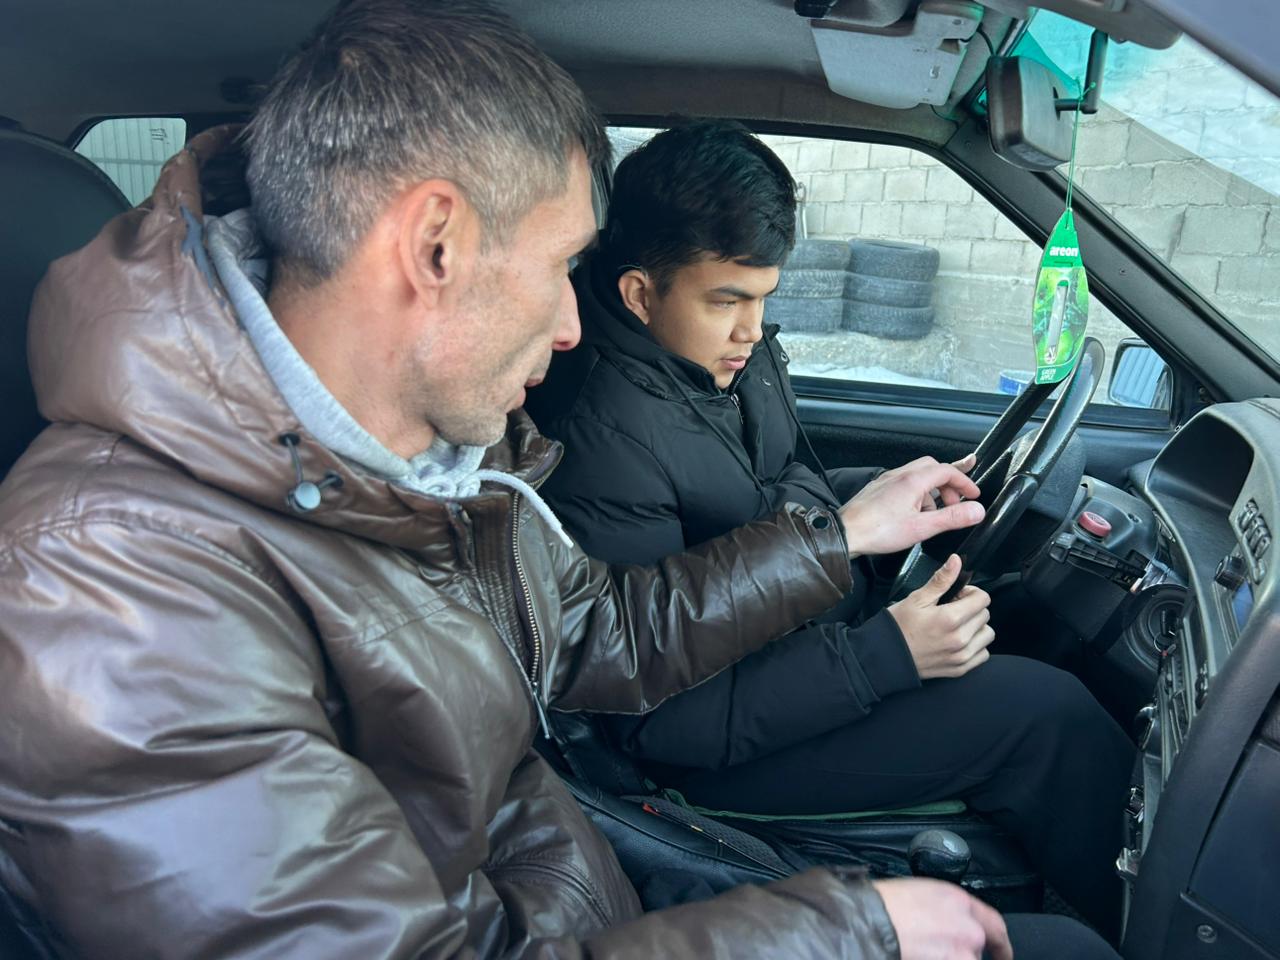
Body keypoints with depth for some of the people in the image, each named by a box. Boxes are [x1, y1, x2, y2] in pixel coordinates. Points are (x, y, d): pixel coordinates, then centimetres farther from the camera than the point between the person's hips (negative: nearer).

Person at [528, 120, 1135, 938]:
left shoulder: (735, 349, -3)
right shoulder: (604, 439, -28)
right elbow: (657, 721, -26)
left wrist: (882, 493, -3)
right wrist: (881, 659, -29)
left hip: (820, 630, 9)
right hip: (735, 741, -9)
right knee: (1050, 714, -15)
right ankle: (1130, 923, 13)